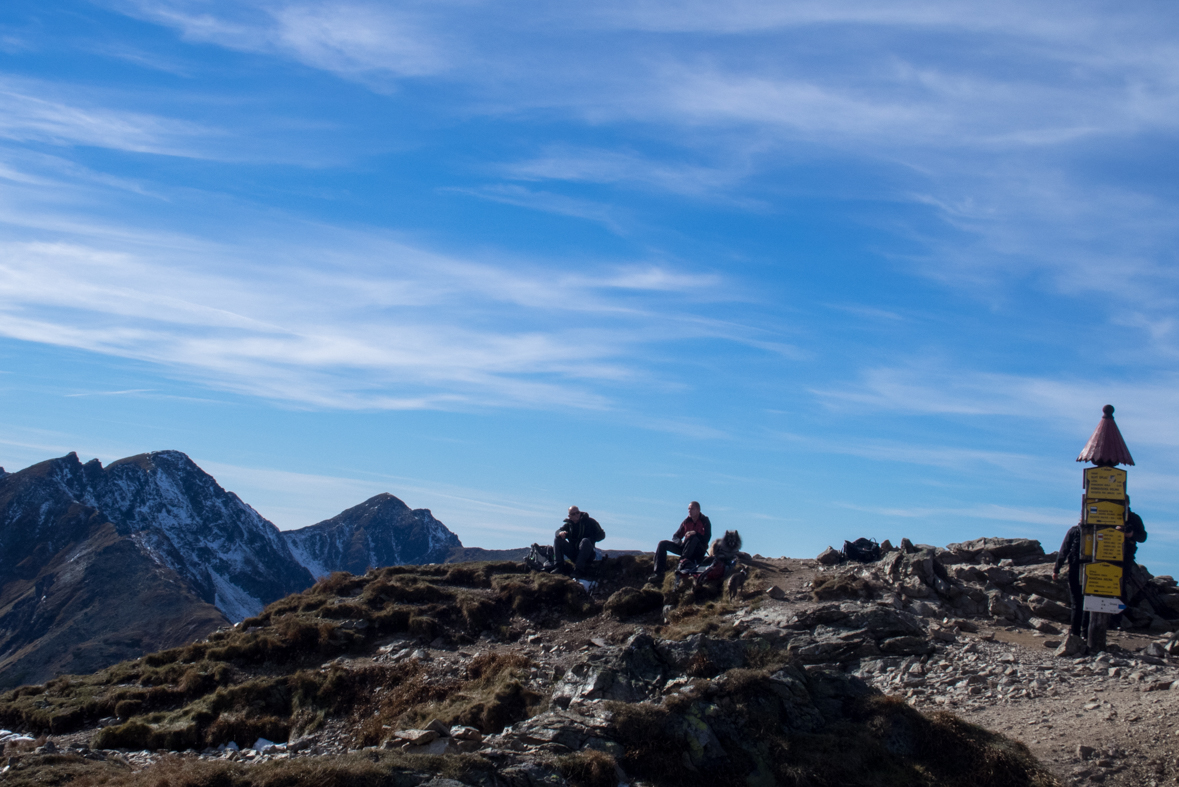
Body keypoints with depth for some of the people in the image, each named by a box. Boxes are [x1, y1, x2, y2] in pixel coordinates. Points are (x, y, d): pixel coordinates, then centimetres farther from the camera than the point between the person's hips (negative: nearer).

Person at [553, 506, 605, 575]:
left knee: (585, 541, -36)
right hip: (572, 552, 4)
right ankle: (559, 566, -19)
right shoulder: (569, 524, 11)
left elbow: (601, 534, -3)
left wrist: (590, 539, -22)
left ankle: (578, 569, -39)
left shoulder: (589, 521, -1)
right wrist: (560, 533, -19)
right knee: (557, 540, -8)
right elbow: (558, 531, 6)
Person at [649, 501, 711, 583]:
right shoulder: (686, 522, 8)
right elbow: (675, 537, 9)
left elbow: (706, 538, -16)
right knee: (663, 544, -7)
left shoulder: (705, 521, -4)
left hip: (699, 550, -5)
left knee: (693, 538, -37)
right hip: (685, 547, 5)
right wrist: (681, 542, -14)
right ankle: (659, 572, -16)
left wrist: (695, 533, -31)